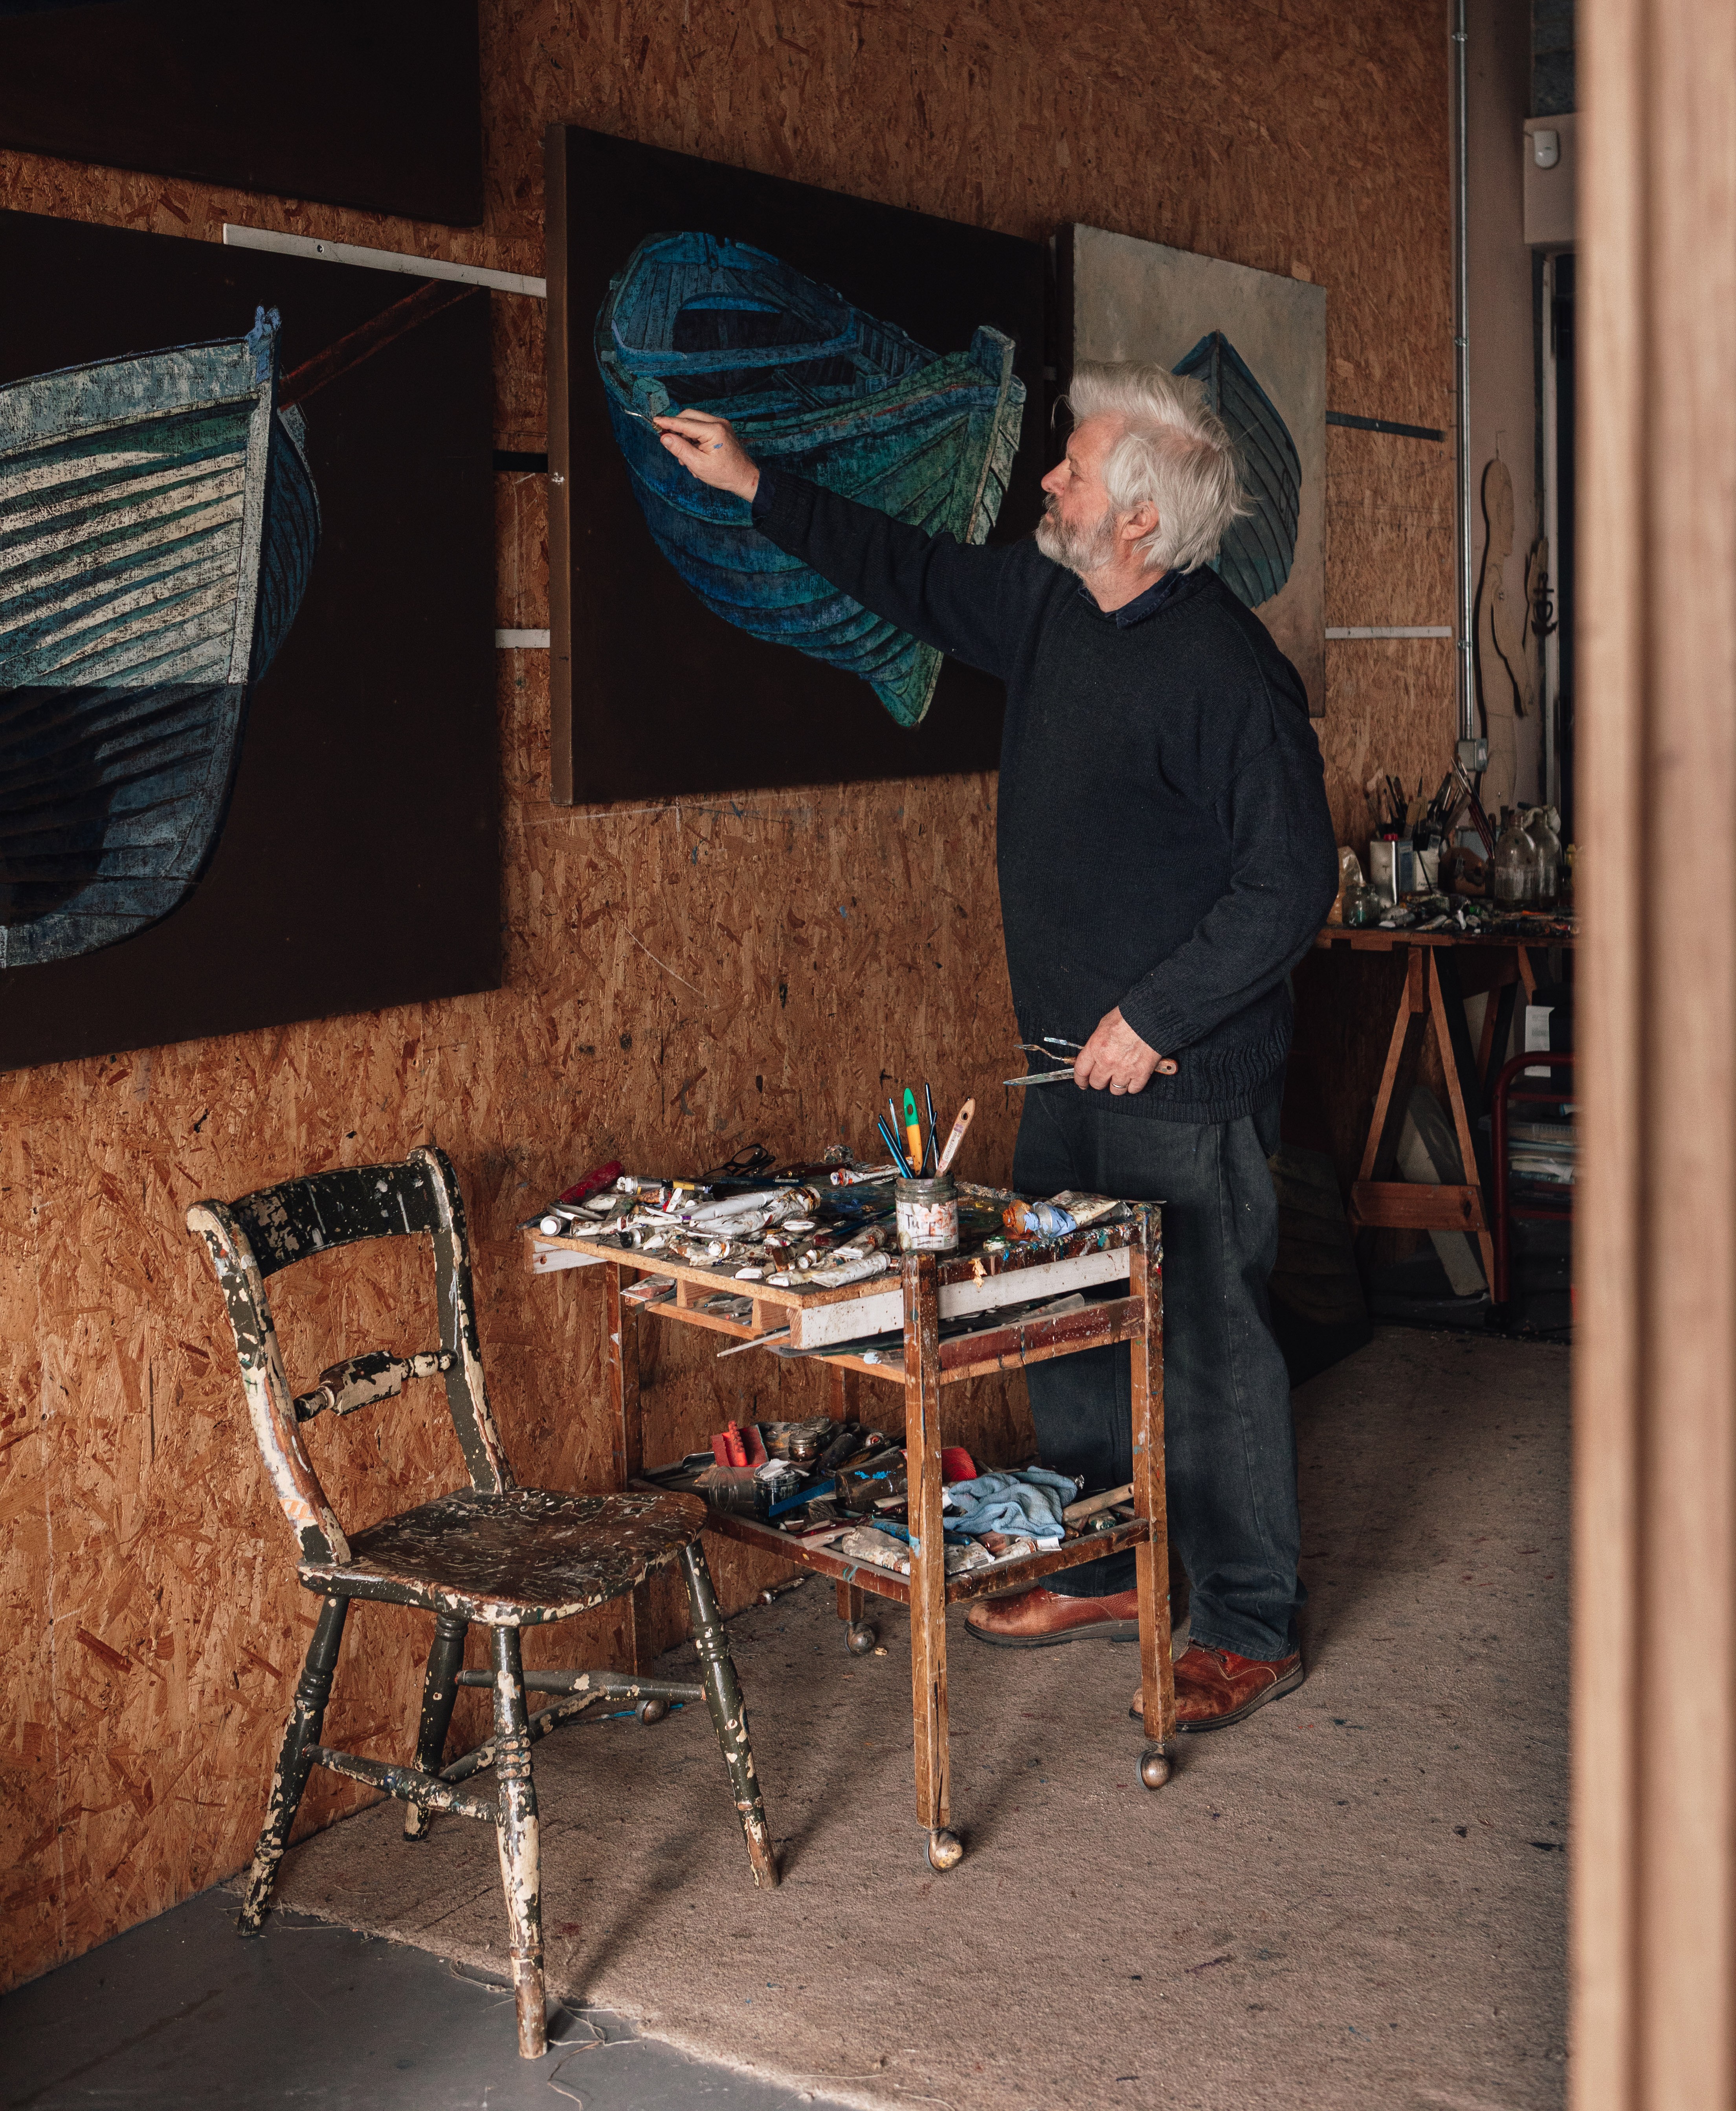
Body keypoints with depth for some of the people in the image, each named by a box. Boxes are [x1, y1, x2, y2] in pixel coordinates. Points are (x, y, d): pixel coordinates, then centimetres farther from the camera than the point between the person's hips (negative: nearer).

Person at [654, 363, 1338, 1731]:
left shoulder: (1225, 671, -20)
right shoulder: (1048, 606, 6)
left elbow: (1292, 882, -19)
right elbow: (916, 579, 22)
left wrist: (1156, 1015, -19)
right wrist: (756, 488, 22)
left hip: (1187, 1083, -9)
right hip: (1072, 1062, 9)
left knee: (1209, 1346, 0)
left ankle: (1252, 1627, 14)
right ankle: (1104, 1574, 33)